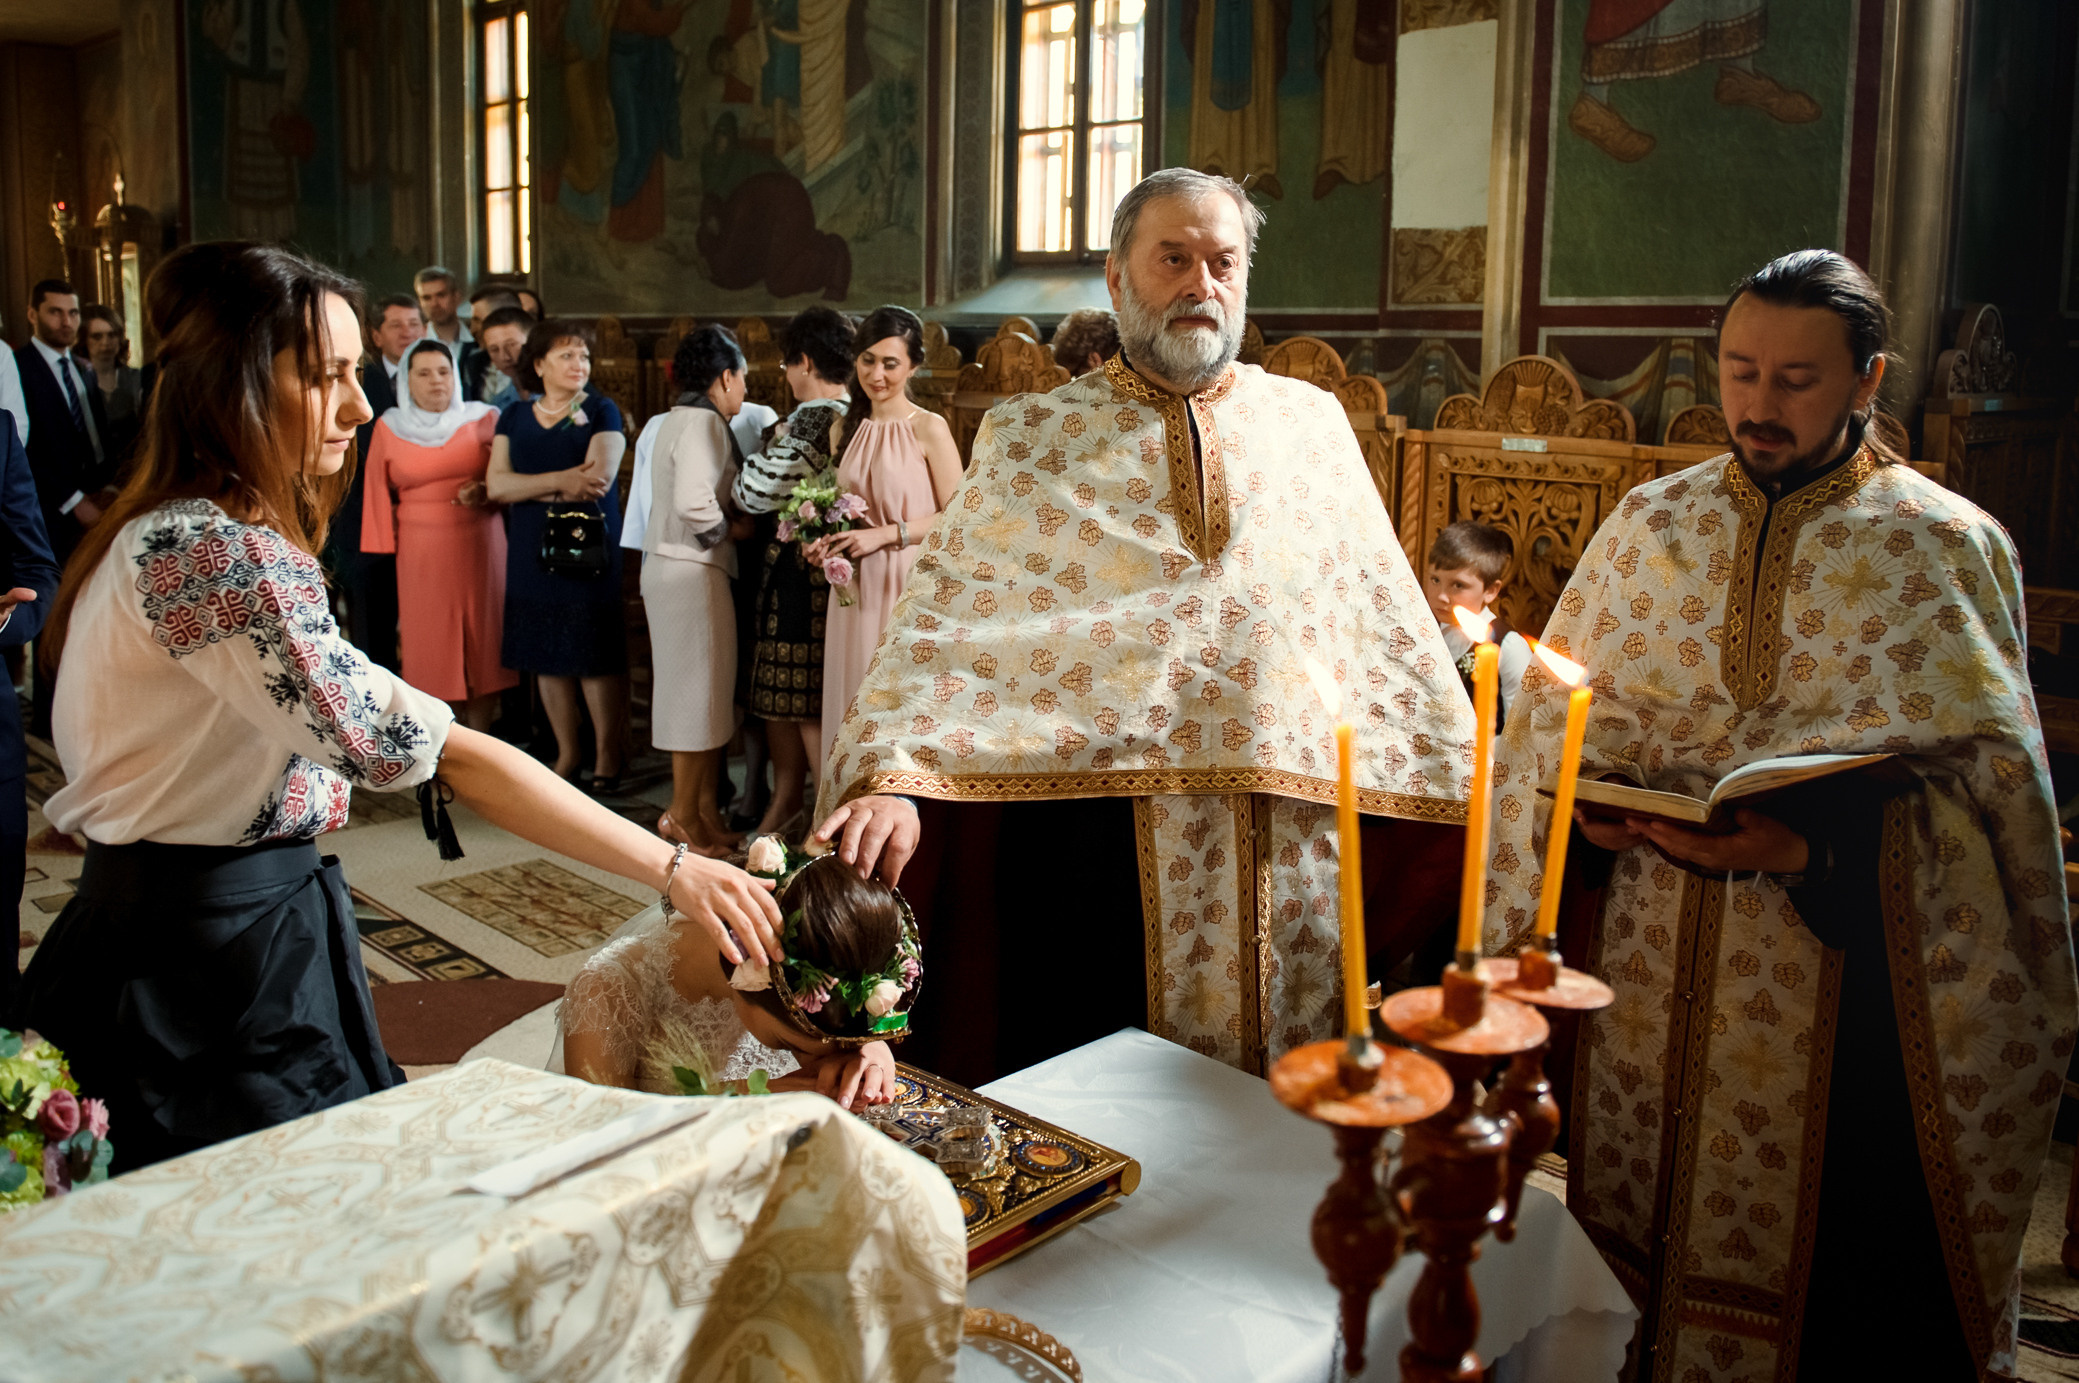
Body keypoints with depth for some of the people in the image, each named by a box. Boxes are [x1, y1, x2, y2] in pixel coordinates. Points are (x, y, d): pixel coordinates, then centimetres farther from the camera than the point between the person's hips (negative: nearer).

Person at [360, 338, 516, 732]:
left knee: (482, 641, 1)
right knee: (432, 648, -1)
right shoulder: (389, 426, 8)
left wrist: (485, 492, -11)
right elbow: (381, 494, 11)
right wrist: (385, 550, 8)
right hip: (421, 551, 0)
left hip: (479, 547, 0)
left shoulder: (483, 419, 4)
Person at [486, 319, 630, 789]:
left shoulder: (601, 411, 2)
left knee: (597, 658, -5)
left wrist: (529, 489, -5)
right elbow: (496, 485, 0)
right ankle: (567, 755, 18)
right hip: (531, 552, 4)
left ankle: (607, 759, 5)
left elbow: (599, 478, -12)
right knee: (547, 657, 7)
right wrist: (561, 479, -13)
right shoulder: (514, 418, 12)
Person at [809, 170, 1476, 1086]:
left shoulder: (1312, 423, 11)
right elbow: (946, 621, -5)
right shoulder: (1029, 440, 4)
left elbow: (1387, 616, 12)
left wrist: (1474, 785, 8)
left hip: (1287, 842, 2)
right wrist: (891, 776, -20)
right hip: (1095, 834, -2)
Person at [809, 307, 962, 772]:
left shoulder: (929, 429, -7)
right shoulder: (846, 428, 12)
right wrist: (826, 543, 4)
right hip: (856, 590, 6)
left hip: (910, 589, -5)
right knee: (854, 703, 7)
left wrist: (884, 534, -15)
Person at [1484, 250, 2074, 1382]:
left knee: (1822, 1241, 8)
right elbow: (1564, 708, 10)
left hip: (1841, 972, -3)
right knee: (1635, 1232, 14)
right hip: (1652, 959, 3)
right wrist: (1594, 805, -9)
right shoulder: (1650, 522, 6)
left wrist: (1808, 847, -22)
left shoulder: (1948, 546, -4)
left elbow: (1975, 777, -9)